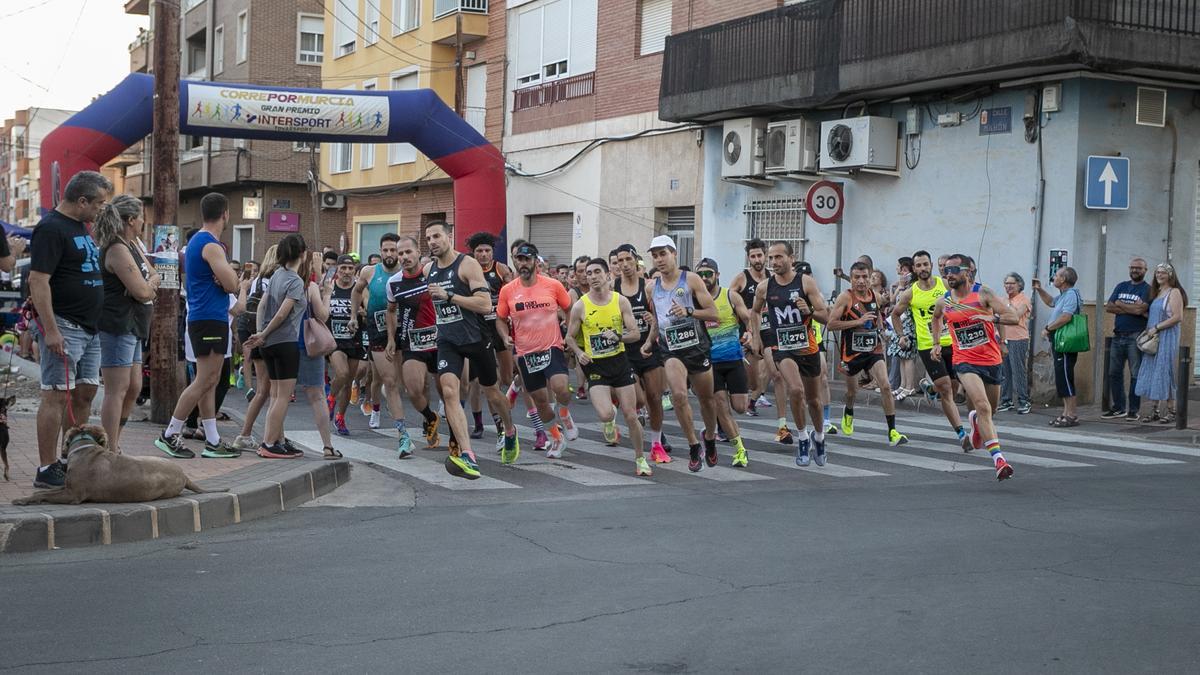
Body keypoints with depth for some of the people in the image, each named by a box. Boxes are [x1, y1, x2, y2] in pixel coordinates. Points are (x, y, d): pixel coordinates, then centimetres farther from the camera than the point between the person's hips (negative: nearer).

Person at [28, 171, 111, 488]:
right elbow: (38, 280, -19)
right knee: (57, 396, -8)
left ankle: (72, 461, 19)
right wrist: (50, 330, -24)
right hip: (63, 326, -9)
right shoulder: (51, 228, -13)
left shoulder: (80, 227, 17)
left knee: (85, 394, 10)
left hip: (89, 327, 9)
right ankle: (46, 470, -5)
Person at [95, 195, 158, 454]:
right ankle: (111, 452, -6)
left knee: (133, 389, 14)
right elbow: (142, 291, -19)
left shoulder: (133, 245, 15)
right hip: (117, 327, -10)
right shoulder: (118, 250, -16)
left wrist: (147, 284, -1)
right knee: (117, 391, -8)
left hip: (131, 327, 10)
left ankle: (113, 444, 22)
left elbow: (154, 275, 19)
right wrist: (150, 286, 1)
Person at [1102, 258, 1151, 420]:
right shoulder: (1121, 286, 16)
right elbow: (1109, 307, 4)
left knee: (1136, 374, -3)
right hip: (1118, 336, 6)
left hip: (1136, 337, -6)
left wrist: (1120, 304, -3)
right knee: (1114, 373, 7)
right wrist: (1132, 309, -8)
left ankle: (1133, 410, 2)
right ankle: (1119, 408, 15)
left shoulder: (1147, 289, -1)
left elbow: (1140, 309, -17)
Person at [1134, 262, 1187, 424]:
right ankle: (1154, 410, 8)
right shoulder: (1156, 292, 17)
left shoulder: (1174, 292, -6)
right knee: (1151, 372, 5)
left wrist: (1156, 328, -15)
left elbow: (1178, 317, -15)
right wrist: (1148, 330, 5)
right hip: (1153, 338, 7)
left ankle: (1168, 411, -1)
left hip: (1167, 337, -7)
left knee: (1165, 371, -6)